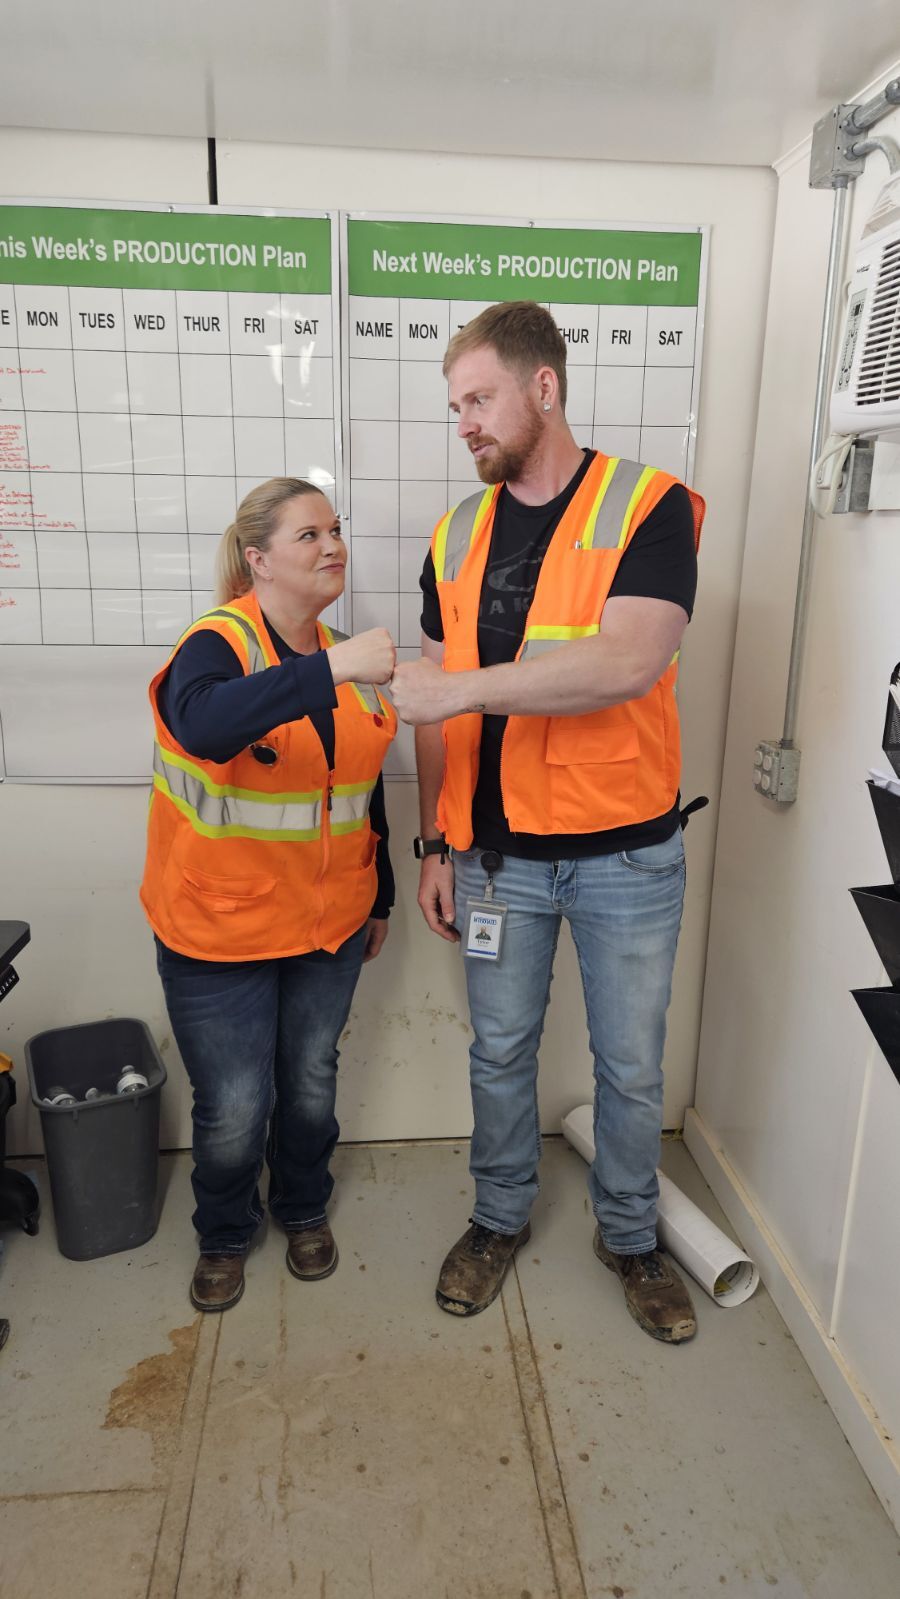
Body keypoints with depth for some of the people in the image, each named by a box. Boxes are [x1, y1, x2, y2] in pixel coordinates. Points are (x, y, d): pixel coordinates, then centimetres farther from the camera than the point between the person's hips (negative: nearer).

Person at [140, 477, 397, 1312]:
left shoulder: (348, 659, 4)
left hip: (328, 927, 5)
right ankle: (223, 1237, 37)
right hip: (219, 930, -5)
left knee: (311, 1081, 19)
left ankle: (304, 1210, 46)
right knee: (233, 1109, 6)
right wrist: (330, 669, -46)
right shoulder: (216, 644, -15)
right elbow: (205, 726, -40)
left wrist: (380, 897, 18)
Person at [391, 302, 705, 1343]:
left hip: (627, 854, -3)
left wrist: (459, 686, -28)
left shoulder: (649, 507, -9)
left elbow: (630, 663, -25)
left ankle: (629, 1236, 38)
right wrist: (435, 844, 5)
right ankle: (500, 1219, 41)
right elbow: (438, 712, 7)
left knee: (631, 1063, 13)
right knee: (500, 1050, 17)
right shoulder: (457, 539, 5)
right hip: (499, 854, 3)